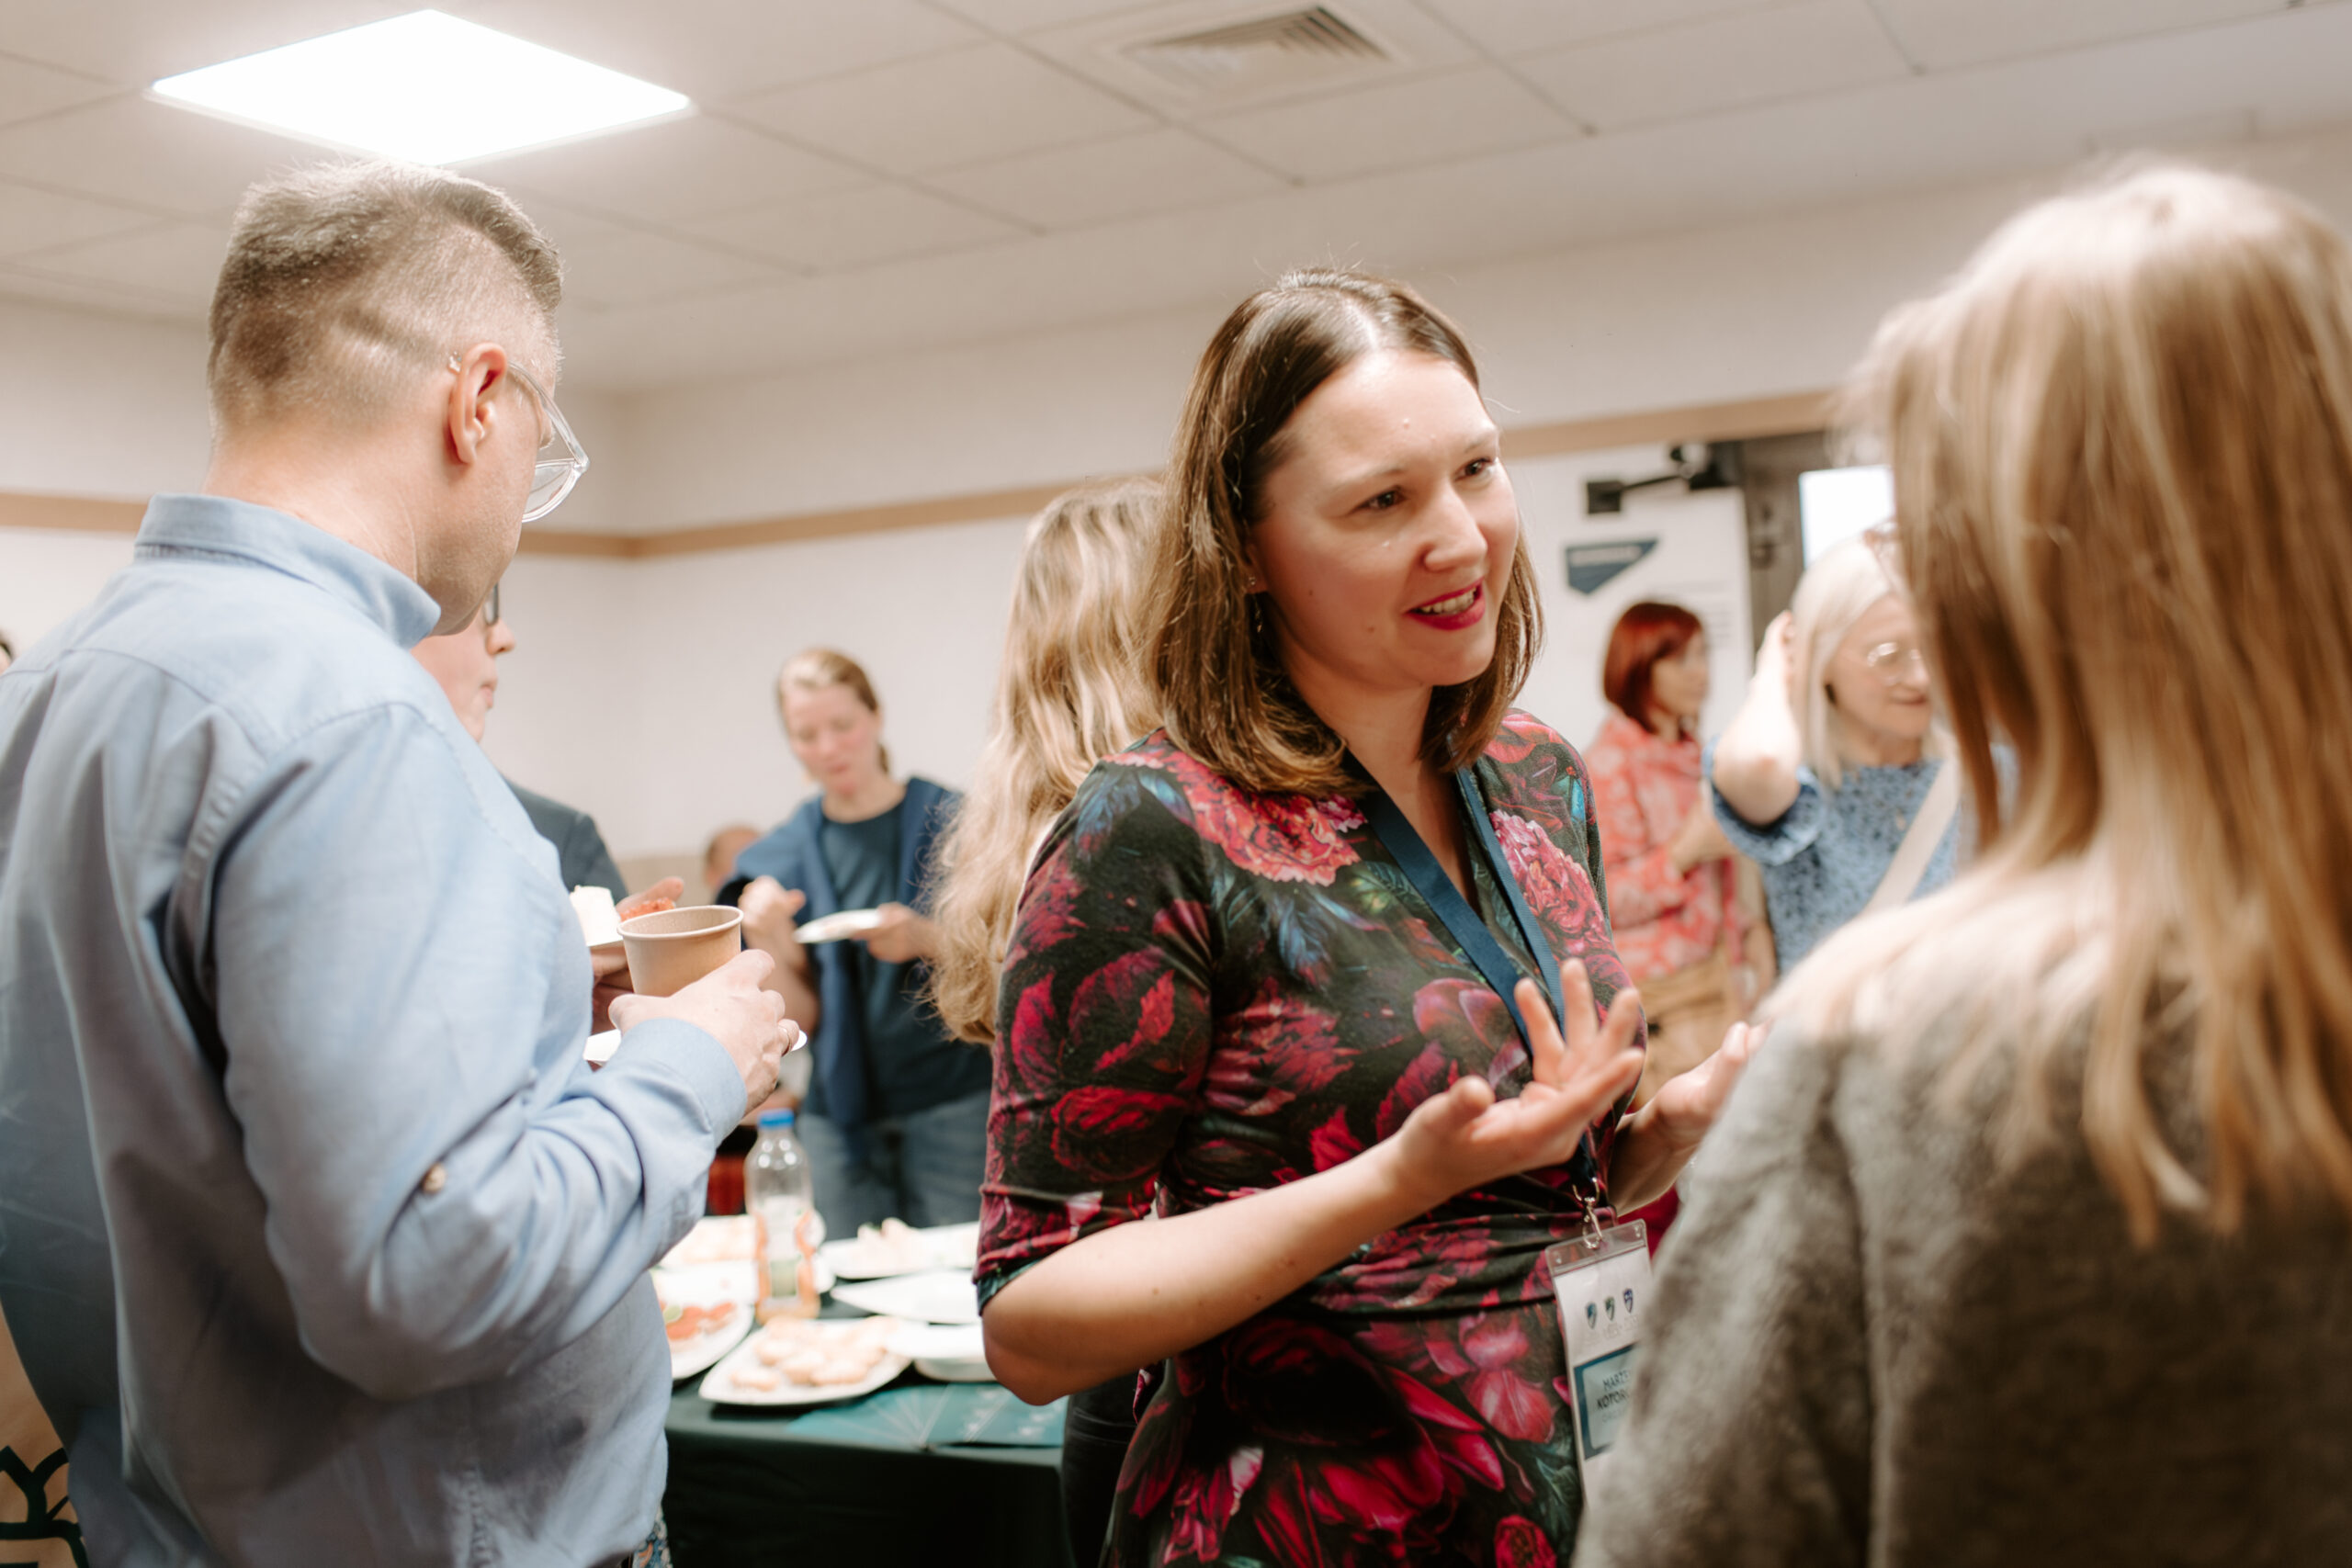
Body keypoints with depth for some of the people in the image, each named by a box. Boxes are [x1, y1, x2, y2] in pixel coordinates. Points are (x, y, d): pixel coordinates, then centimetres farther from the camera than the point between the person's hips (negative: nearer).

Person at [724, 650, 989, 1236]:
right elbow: (802, 1018, 6)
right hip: (840, 1114, 3)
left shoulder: (949, 820, -2)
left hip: (951, 1103, -3)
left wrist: (925, 938, -19)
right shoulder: (783, 854, 7)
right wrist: (768, 942, -12)